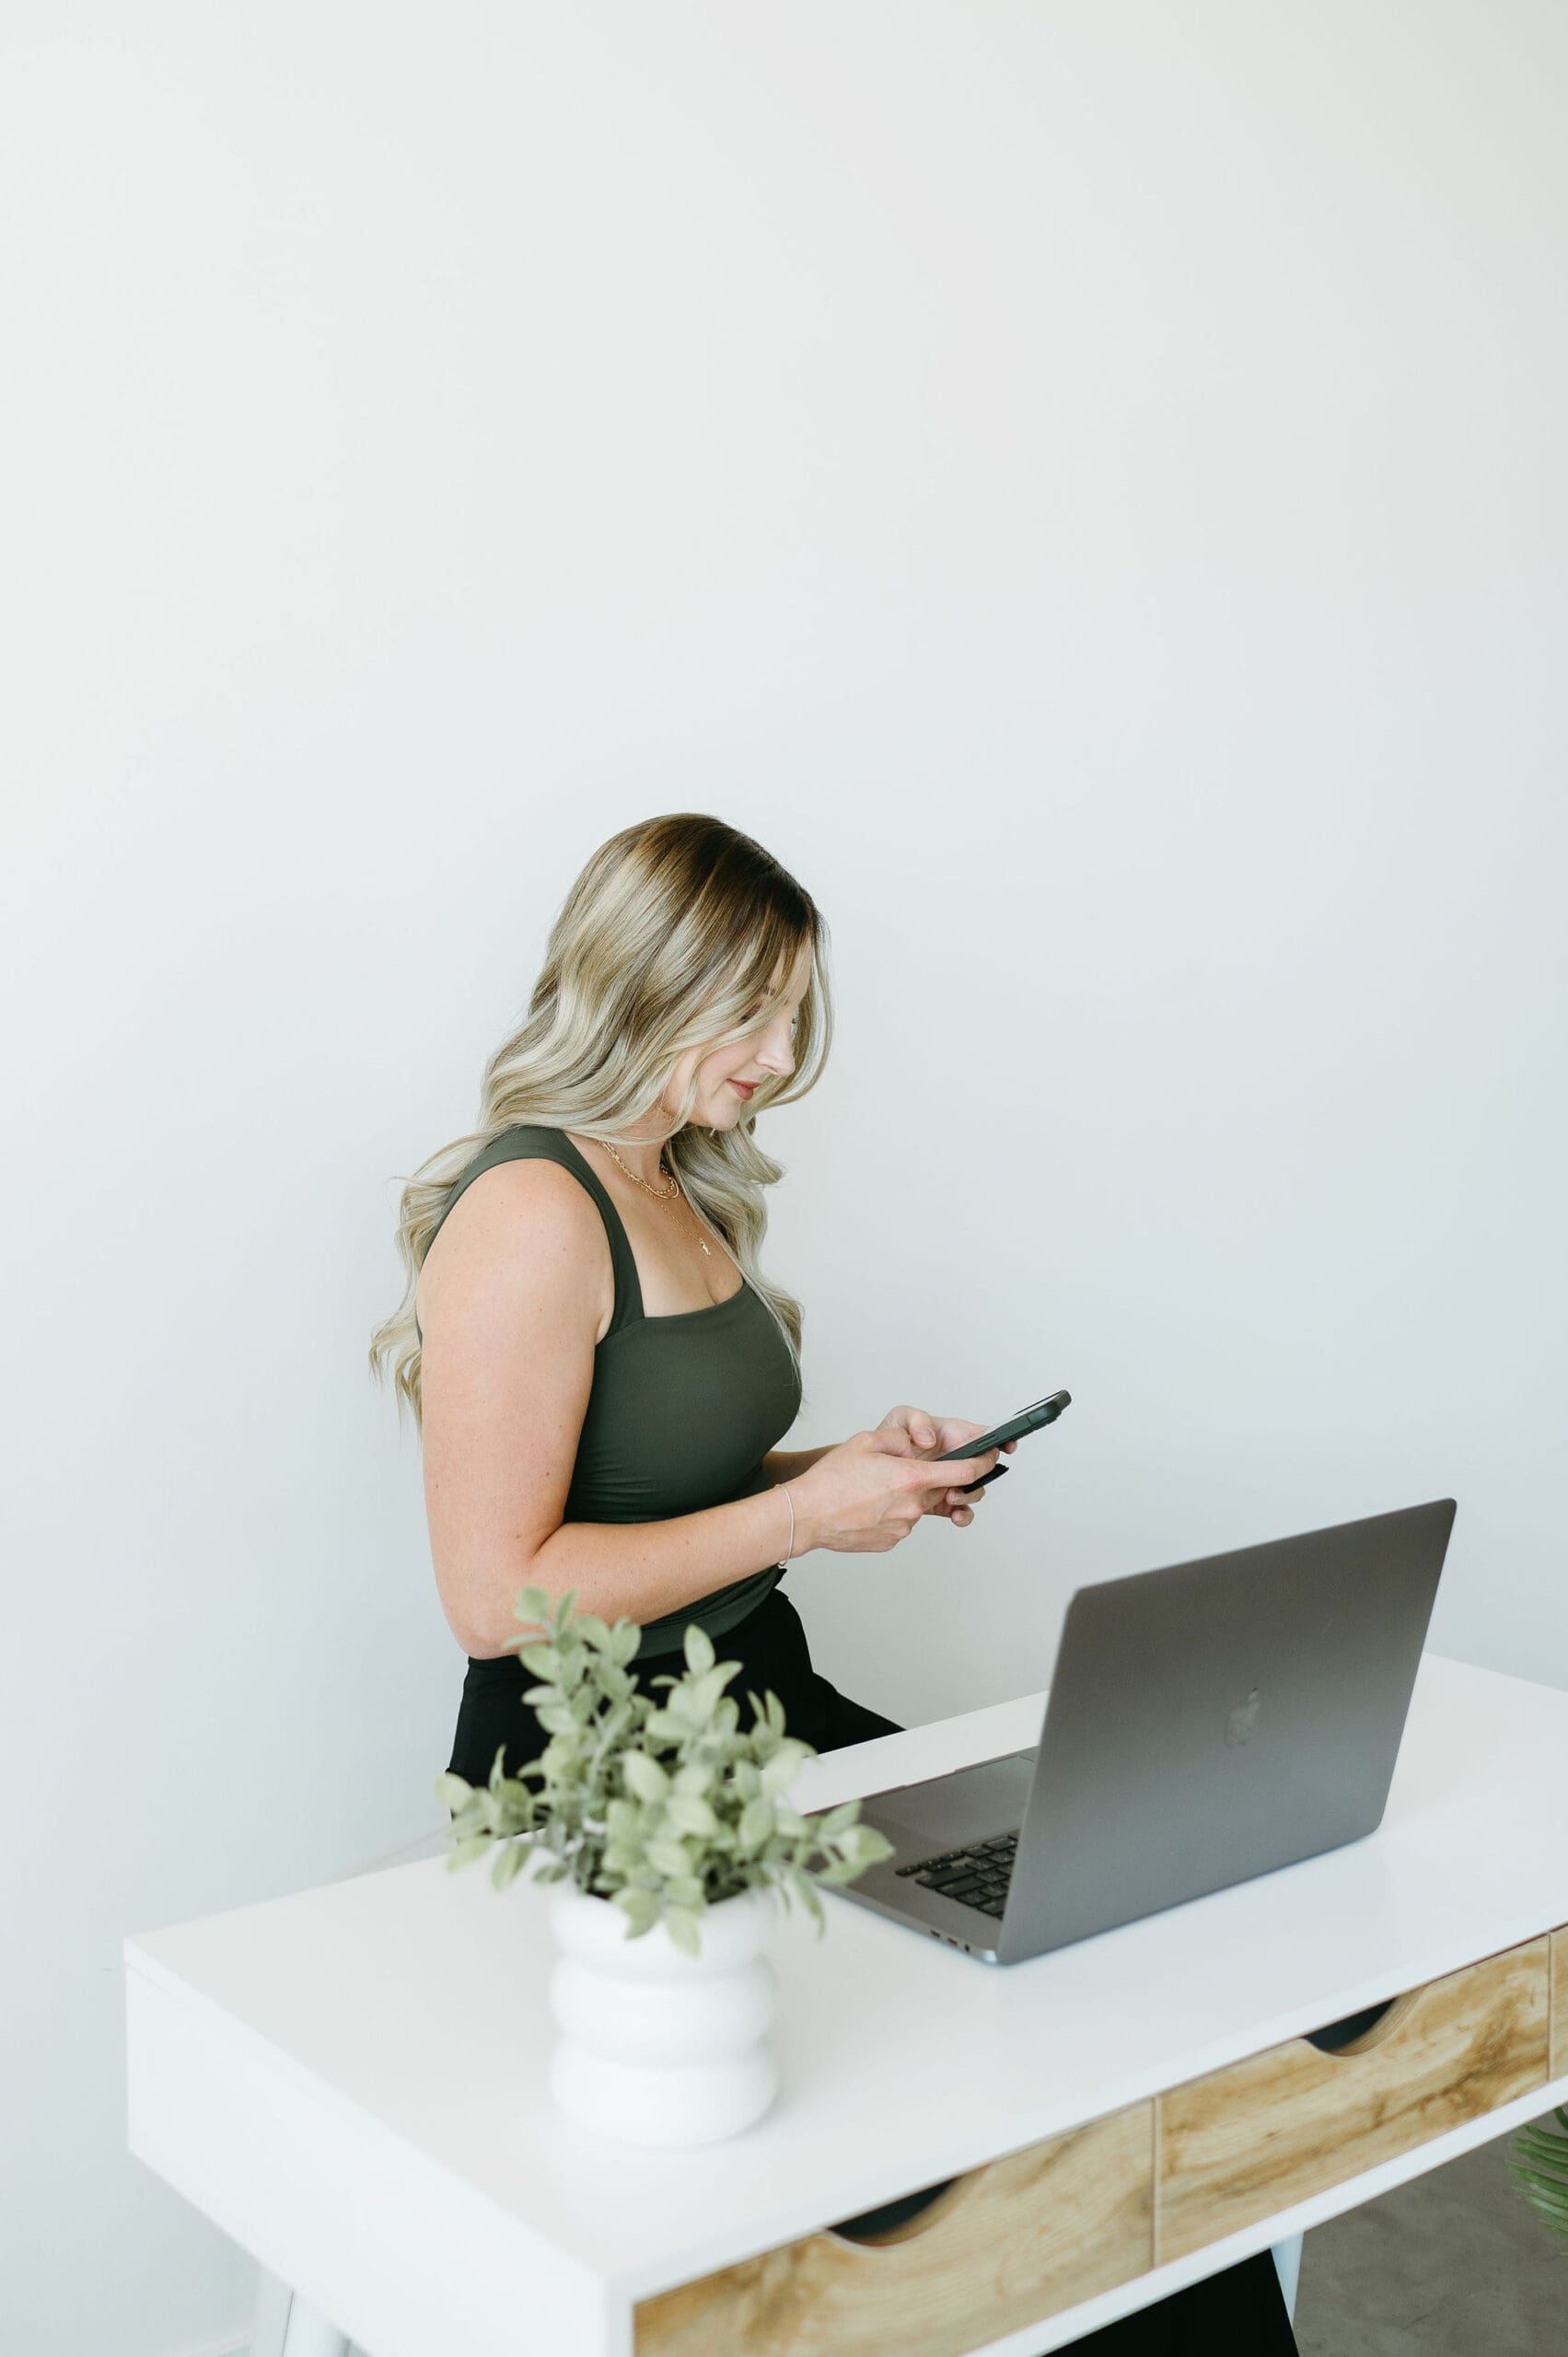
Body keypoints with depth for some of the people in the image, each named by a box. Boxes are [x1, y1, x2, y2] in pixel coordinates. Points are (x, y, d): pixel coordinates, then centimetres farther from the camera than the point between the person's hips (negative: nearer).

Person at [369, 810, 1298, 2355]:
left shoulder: (680, 1190, 14)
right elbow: (497, 1595, -19)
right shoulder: (531, 1214, -15)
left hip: (759, 1706, 8)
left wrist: (855, 1470, 5)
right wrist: (802, 1514, -15)